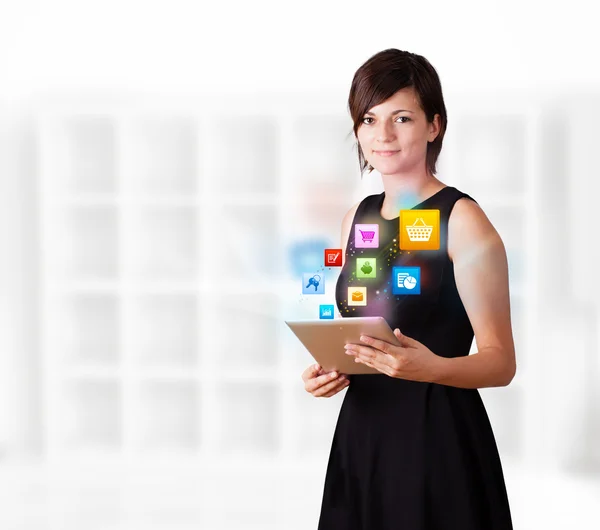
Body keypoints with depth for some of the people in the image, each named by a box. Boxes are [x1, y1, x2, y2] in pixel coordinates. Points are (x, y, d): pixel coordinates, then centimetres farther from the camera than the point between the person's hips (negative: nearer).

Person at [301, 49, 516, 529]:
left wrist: (432, 368, -29)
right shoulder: (358, 218, 10)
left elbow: (501, 362, -11)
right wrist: (326, 371, 0)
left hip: (439, 438, -6)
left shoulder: (462, 219, -10)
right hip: (361, 434, 6)